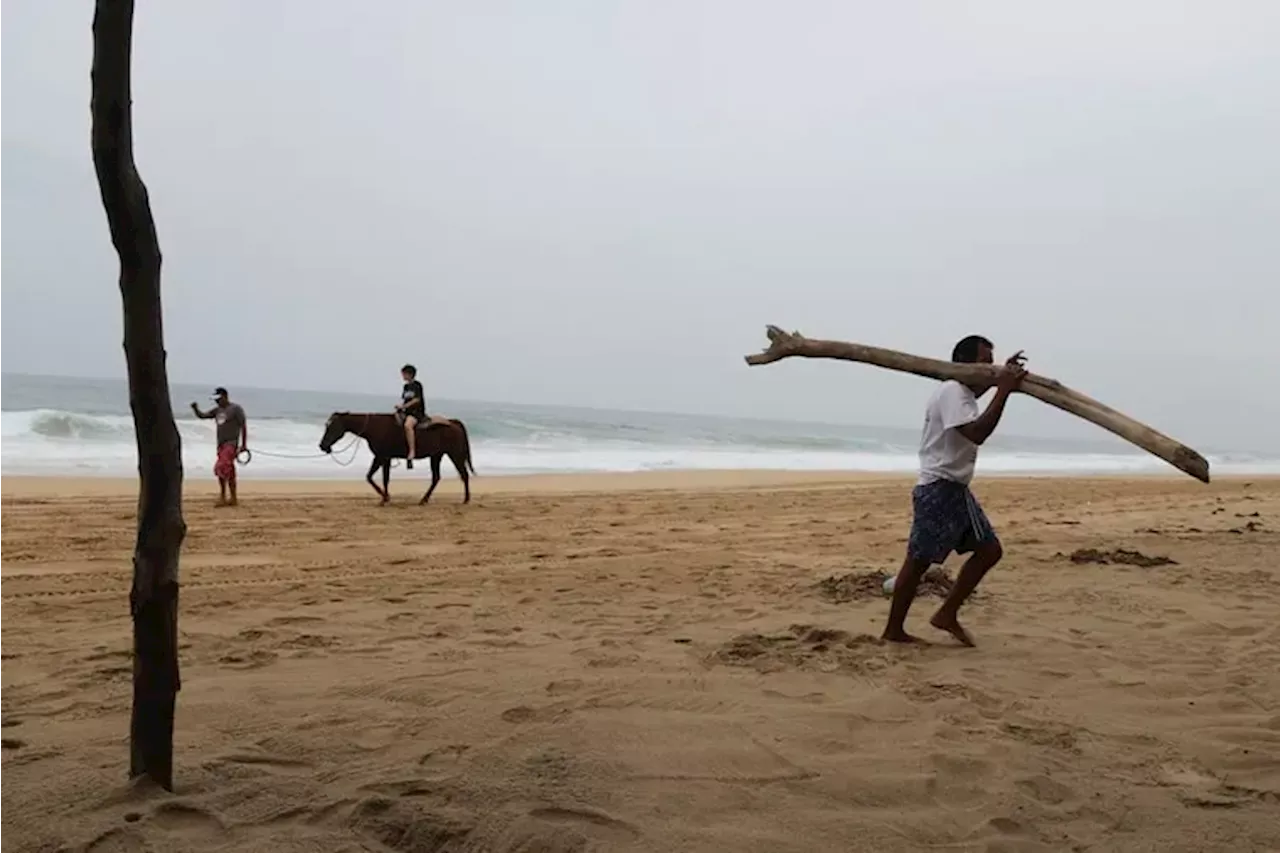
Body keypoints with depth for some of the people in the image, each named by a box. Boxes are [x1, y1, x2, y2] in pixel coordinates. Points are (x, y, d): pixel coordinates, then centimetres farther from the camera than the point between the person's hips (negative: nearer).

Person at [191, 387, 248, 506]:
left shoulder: (236, 409, -5)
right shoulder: (217, 410, 15)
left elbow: (244, 426, -7)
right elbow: (202, 415, 14)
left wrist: (244, 444, -10)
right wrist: (195, 409, -8)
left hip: (232, 444, -7)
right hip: (221, 444, 7)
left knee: (221, 468, -19)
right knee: (229, 472, 9)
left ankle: (223, 497, -16)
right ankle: (233, 499, 13)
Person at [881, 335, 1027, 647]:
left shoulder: (964, 393, 16)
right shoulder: (951, 392, -16)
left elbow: (975, 389, 42)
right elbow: (977, 433, -30)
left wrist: (1004, 376, 25)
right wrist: (1003, 391, -27)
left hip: (956, 490, 11)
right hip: (937, 489, -11)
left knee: (989, 549, 8)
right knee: (918, 561, -4)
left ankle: (947, 615, 11)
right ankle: (894, 630, 5)